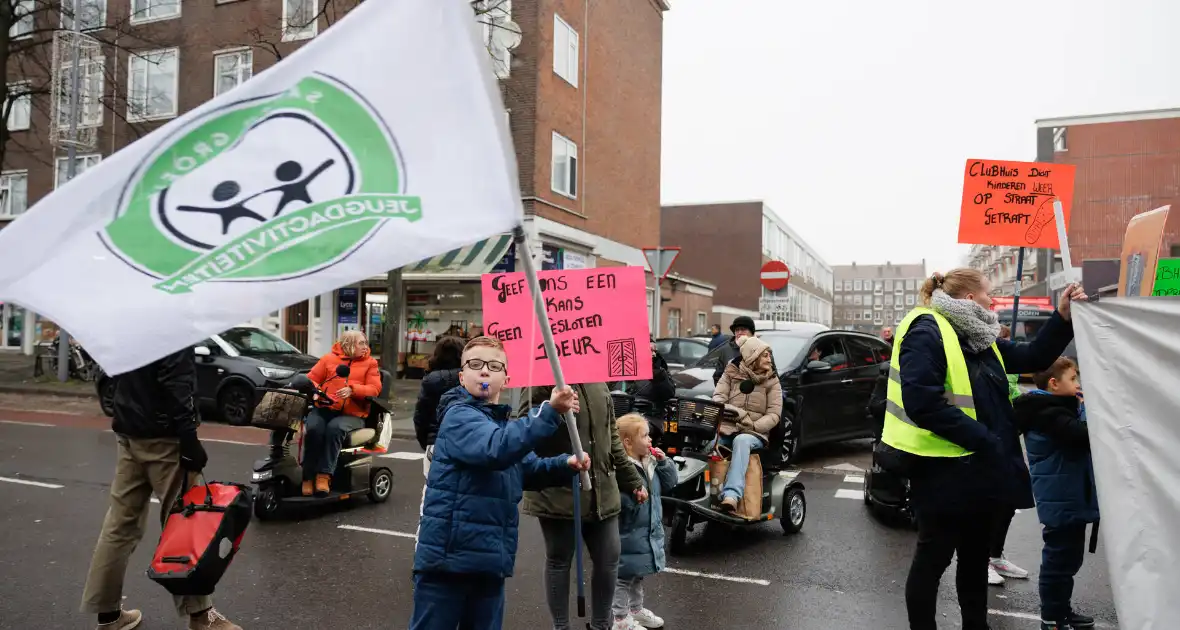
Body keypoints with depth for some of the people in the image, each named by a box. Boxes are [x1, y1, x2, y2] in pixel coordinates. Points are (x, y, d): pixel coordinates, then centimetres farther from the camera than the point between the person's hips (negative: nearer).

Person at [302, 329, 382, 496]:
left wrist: (352, 390, -17)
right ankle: (308, 476, -23)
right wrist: (315, 390, -9)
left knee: (335, 428, -34)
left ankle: (324, 475, -33)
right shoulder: (329, 358, 15)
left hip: (352, 414, -1)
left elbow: (374, 389, 0)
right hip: (324, 408, 1)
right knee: (313, 429, -31)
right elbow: (311, 379, 14)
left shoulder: (370, 363, 12)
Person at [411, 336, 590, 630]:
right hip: (447, 556, -8)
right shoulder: (459, 416, -14)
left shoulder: (504, 424, 14)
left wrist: (565, 465, 1)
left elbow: (530, 469, 22)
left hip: (490, 559, 8)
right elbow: (496, 449, -34)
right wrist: (549, 411, -40)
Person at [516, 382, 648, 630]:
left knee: (608, 561, 10)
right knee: (559, 561, 10)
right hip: (558, 494, -6)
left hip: (602, 492, 6)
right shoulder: (542, 383, -9)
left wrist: (633, 481, 19)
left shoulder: (599, 385, 11)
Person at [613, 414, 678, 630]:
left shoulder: (650, 462, 5)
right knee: (624, 577, 4)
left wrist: (664, 462, -1)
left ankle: (636, 609, 41)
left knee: (638, 574, 24)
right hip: (629, 535, -9)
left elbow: (669, 483, 10)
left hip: (648, 534, 9)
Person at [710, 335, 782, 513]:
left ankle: (732, 495, -53)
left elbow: (774, 414, 2)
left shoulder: (772, 381, 11)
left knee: (742, 441, -38)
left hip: (754, 434, -1)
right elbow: (718, 398, 0)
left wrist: (753, 426, -15)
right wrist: (741, 415, -16)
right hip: (726, 428, 2)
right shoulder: (732, 373, 12)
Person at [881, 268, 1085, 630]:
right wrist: (981, 439, -24)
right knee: (932, 560, 4)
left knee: (975, 558, 21)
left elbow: (1033, 359, 17)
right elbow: (922, 401, -27)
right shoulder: (927, 331, -16)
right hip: (942, 470, -9)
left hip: (977, 469, 9)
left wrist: (1063, 317, 4)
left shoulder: (978, 337, 13)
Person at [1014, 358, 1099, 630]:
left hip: (1069, 498, 10)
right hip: (1061, 501, -10)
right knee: (1060, 559, -1)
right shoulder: (1049, 413, -21)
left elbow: (1079, 437, 16)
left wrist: (1084, 408, 2)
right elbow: (1084, 436, -30)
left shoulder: (1059, 408, 13)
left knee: (1068, 558, 20)